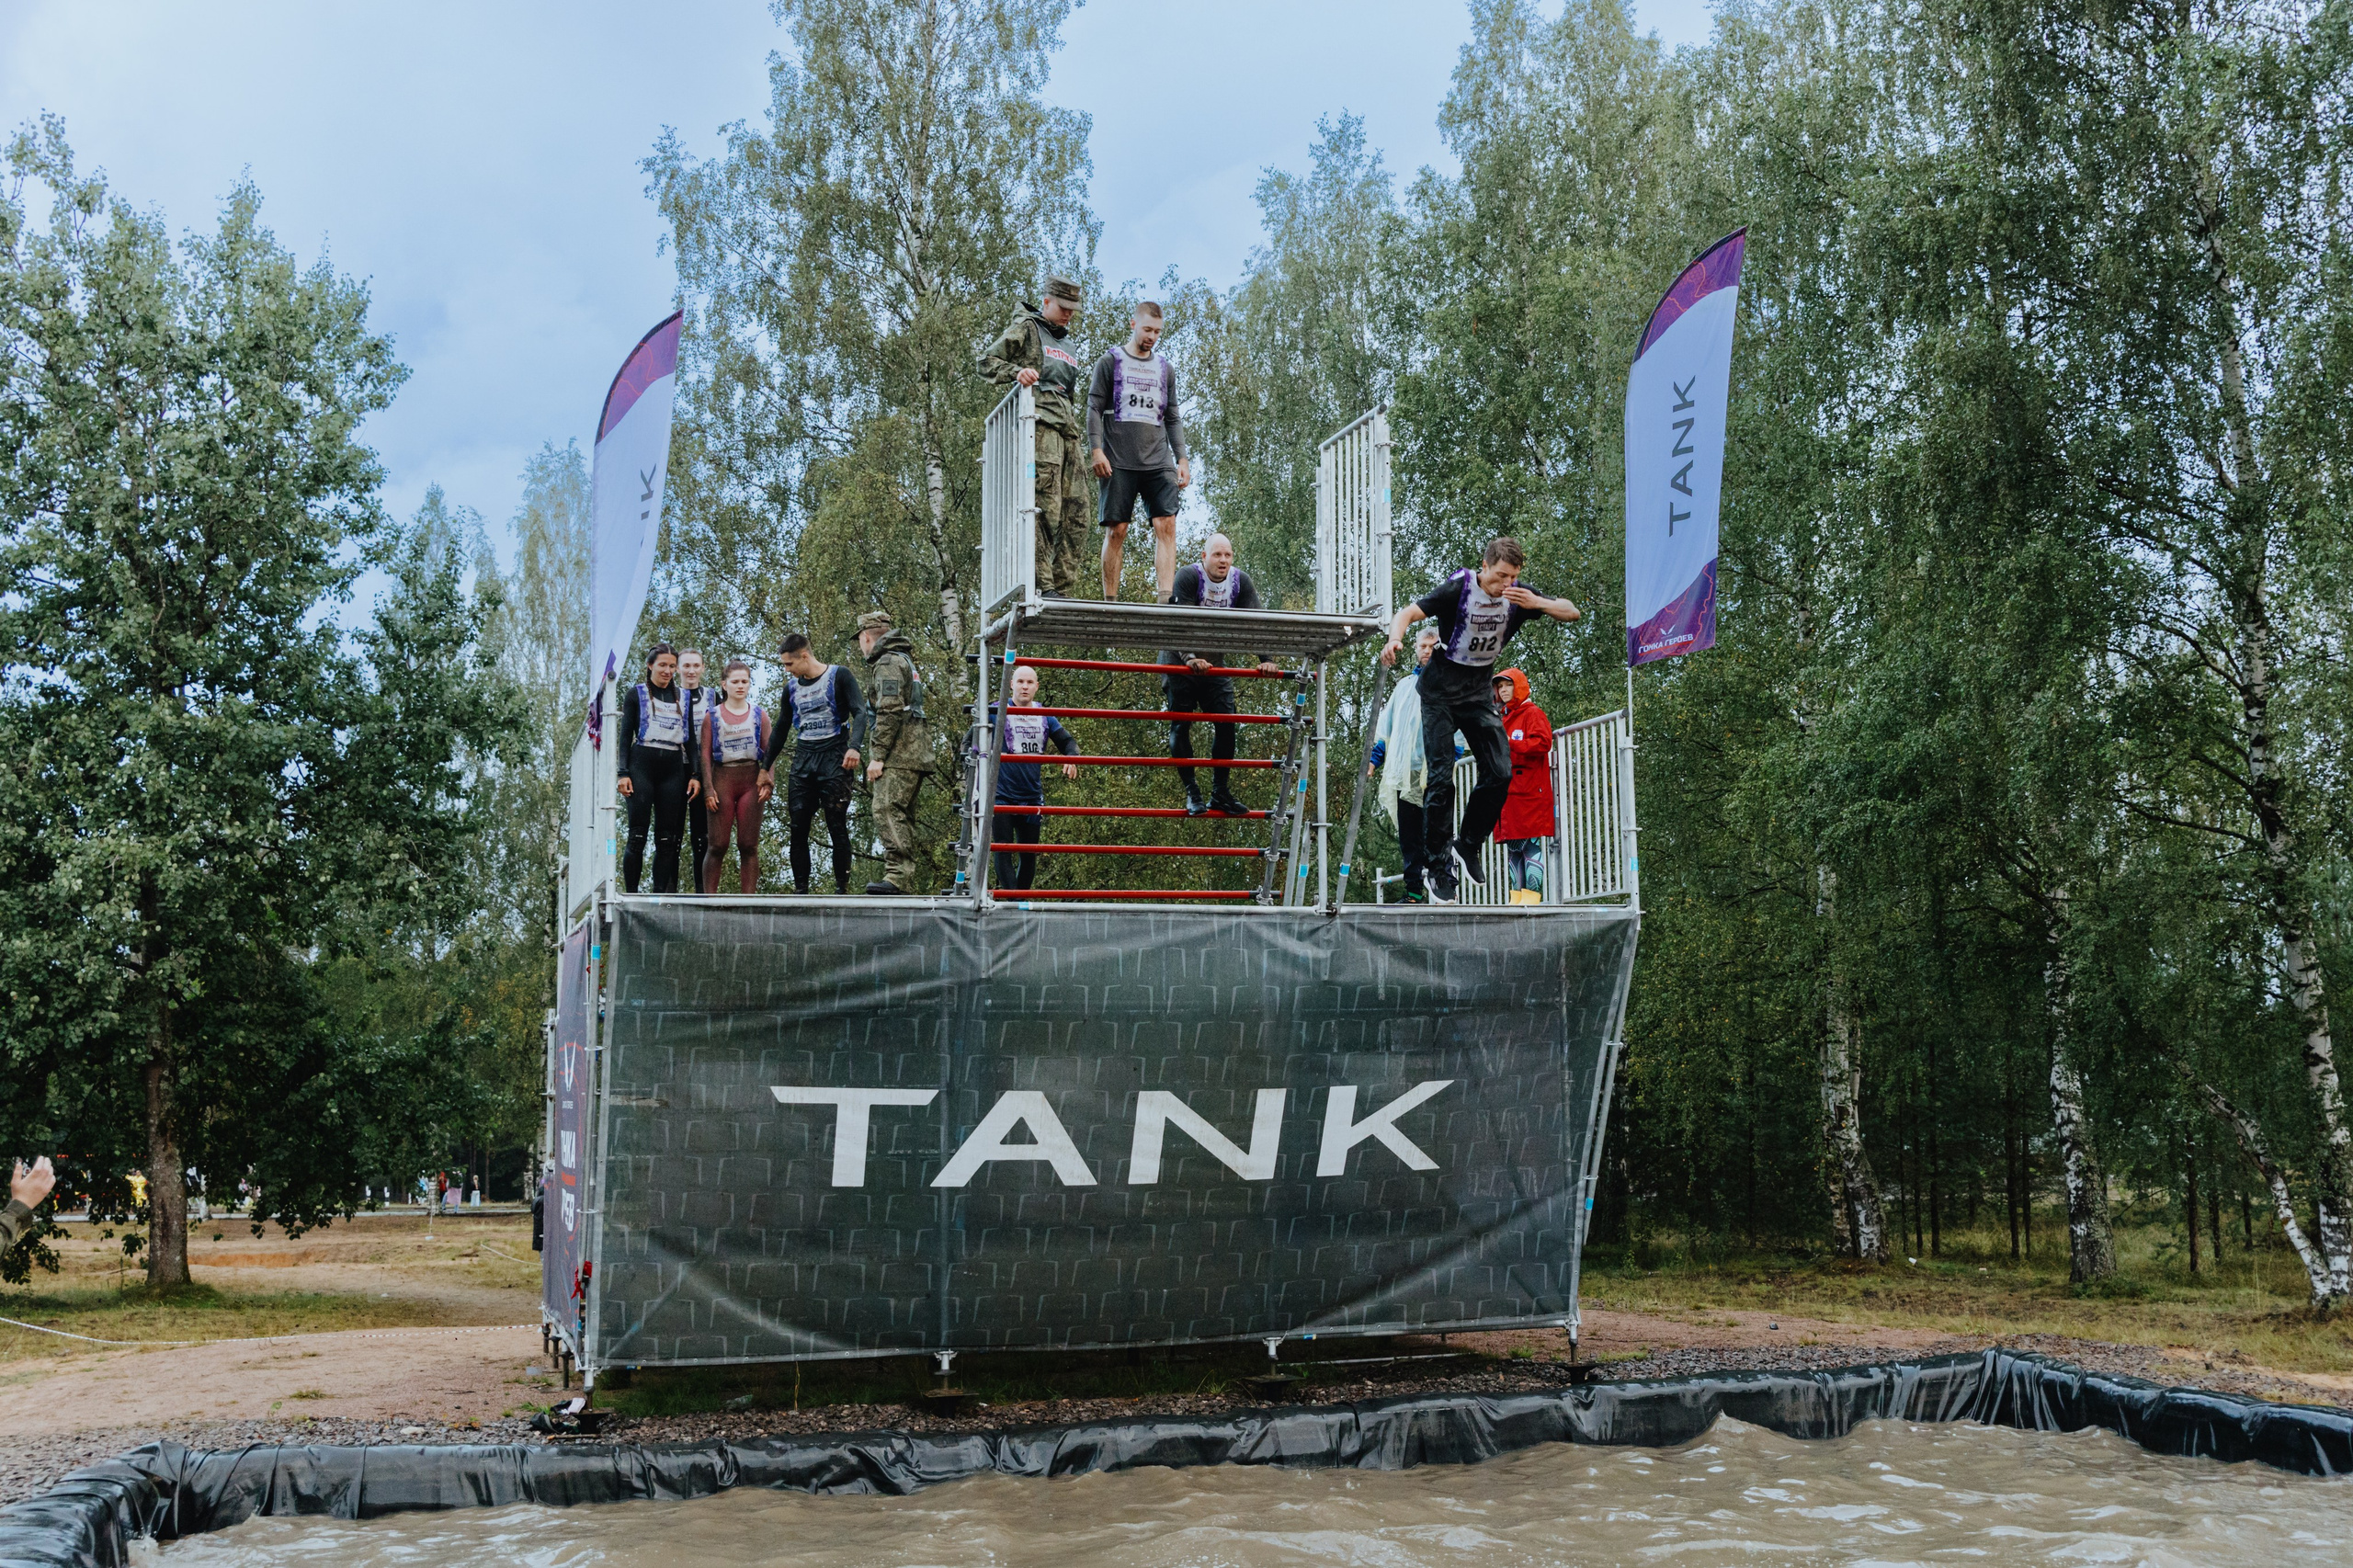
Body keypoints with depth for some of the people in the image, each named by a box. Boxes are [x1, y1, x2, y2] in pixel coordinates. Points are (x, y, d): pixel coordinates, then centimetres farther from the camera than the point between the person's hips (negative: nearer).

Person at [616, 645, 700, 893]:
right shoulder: (636, 694, 8)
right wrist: (624, 773, -7)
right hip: (642, 764, -3)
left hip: (673, 768, 3)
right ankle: (631, 895, -4)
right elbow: (626, 735, 4)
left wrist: (696, 775, 5)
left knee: (667, 838, -1)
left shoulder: (683, 697, 17)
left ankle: (661, 895, 1)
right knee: (638, 835, -7)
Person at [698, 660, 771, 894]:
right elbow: (705, 754, 2)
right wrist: (708, 788, -7)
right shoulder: (712, 716, 7)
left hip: (751, 780, 1)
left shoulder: (760, 715, 11)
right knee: (718, 844, -4)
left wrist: (767, 782, -7)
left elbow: (769, 752, 7)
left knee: (749, 845, 0)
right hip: (722, 778, -1)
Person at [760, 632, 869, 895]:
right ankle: (800, 891, 4)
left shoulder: (839, 676, -2)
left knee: (837, 828, -6)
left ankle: (841, 889, -2)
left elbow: (859, 713, -9)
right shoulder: (792, 687, 15)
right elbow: (781, 730, 23)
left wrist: (854, 747, -26)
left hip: (833, 757, -5)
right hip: (803, 759, 5)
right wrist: (765, 767, 22)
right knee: (798, 829, -1)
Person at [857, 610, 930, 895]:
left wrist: (877, 756, -19)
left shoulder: (887, 663, -7)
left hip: (899, 754, -10)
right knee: (901, 815, 9)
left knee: (887, 809, -18)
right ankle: (906, 883, 9)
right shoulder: (904, 659, 26)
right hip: (913, 754, 10)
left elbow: (889, 712, -18)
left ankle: (896, 876, -28)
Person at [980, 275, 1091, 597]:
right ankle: (1043, 585, -22)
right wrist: (1016, 372, -17)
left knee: (1075, 514, 0)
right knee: (1046, 506, -18)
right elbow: (987, 361, 0)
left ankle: (1066, 590, 0)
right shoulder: (1025, 329, 8)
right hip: (1039, 423, -8)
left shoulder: (1069, 345, 31)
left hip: (1068, 430, 8)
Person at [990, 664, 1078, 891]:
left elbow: (1067, 741, 13)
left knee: (1029, 854, 11)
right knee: (1003, 851, -9)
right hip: (1002, 796, -4)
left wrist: (1071, 759, -9)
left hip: (1032, 796, 4)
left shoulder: (1045, 717, 8)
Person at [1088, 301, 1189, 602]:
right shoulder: (1110, 362, 8)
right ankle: (1110, 600, 0)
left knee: (1166, 525, -11)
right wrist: (1096, 450, -10)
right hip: (1119, 463, -3)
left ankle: (1164, 598, -16)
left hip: (1159, 462, 3)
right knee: (1117, 529, -4)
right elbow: (1094, 409, 2)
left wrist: (1182, 459, 10)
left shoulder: (1165, 368, 19)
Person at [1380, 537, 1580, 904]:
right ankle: (1440, 867, -2)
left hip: (1478, 691, 4)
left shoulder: (1518, 595, -8)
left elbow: (1572, 613, -7)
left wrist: (1538, 603, -27)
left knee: (1500, 772, -8)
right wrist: (1395, 639, -48)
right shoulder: (1457, 589, -20)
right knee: (1441, 778, -10)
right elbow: (1408, 613, -25)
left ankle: (1467, 846, 12)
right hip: (1441, 691, -4)